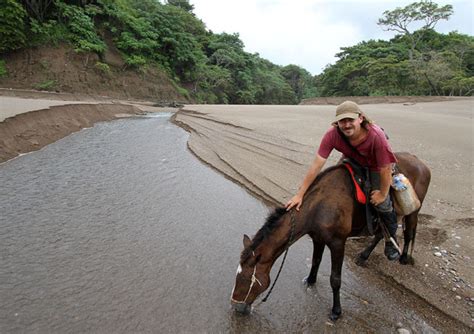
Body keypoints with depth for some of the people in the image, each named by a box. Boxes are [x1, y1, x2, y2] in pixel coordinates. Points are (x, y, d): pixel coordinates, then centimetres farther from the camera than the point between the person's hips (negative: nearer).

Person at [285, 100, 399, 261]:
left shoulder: (376, 136, -42)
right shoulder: (332, 134, -35)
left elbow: (385, 170, -30)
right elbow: (316, 165, -34)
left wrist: (382, 194, -17)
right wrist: (300, 195, -33)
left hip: (375, 166, -3)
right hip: (352, 161, 3)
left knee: (383, 204, -5)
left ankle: (391, 241, 23)